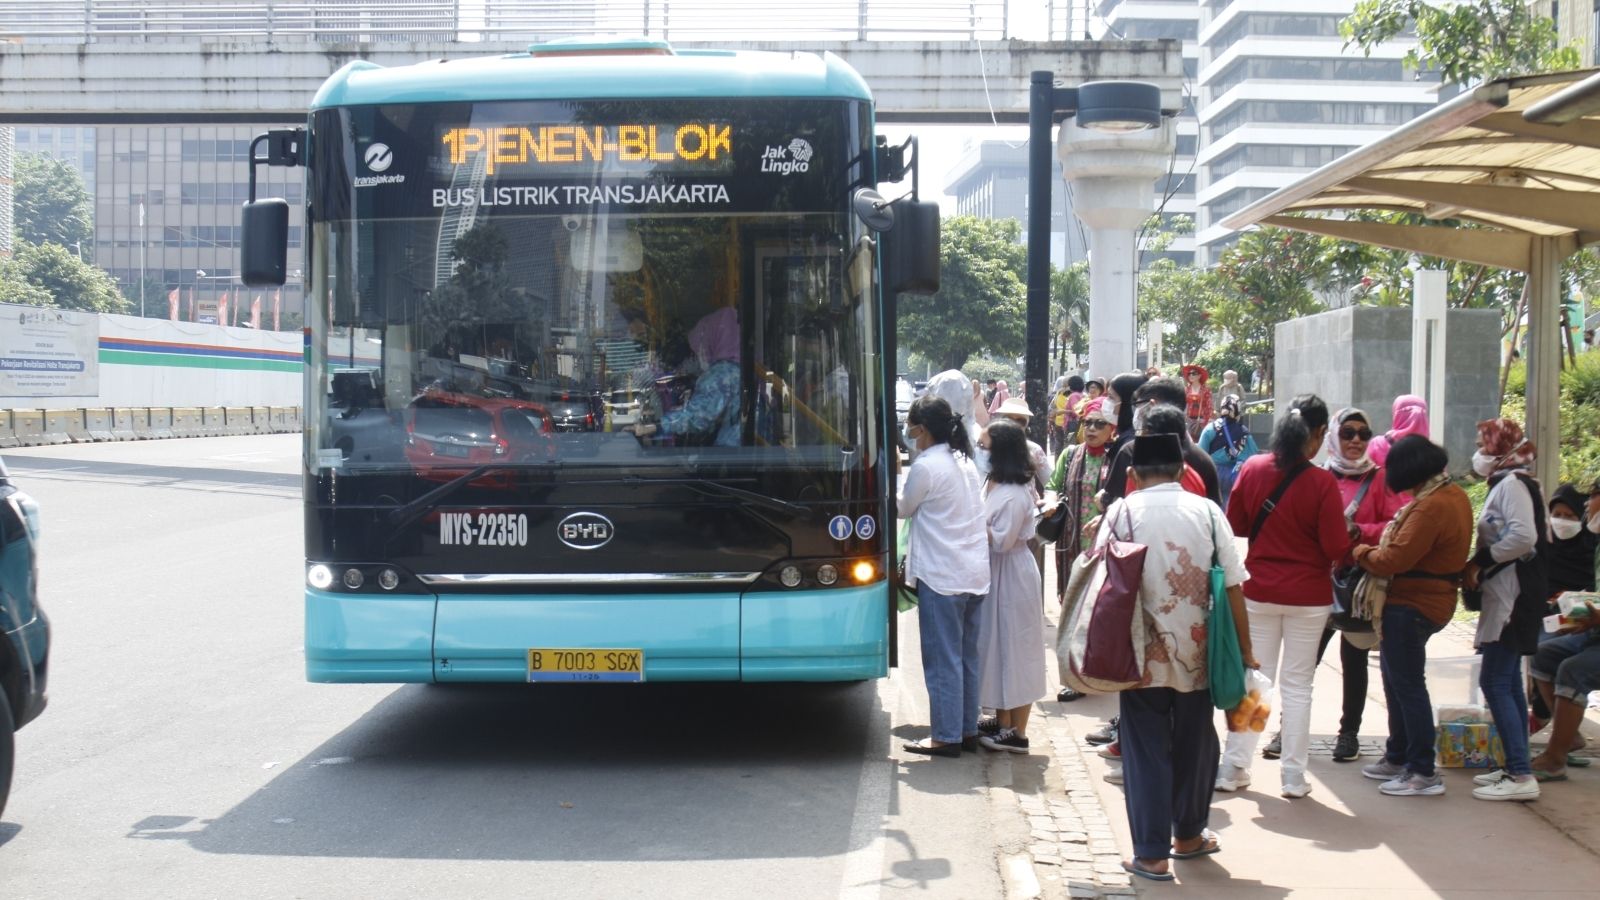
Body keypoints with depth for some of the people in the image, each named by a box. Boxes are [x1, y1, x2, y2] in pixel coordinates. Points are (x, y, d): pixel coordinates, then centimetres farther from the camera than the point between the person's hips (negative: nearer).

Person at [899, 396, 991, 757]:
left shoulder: (926, 466, -14)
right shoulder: (965, 462, 11)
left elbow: (904, 507, 0)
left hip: (941, 576, -8)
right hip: (975, 574, 8)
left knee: (943, 659, -2)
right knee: (967, 655, 13)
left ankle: (947, 737, 1)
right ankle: (968, 730, 20)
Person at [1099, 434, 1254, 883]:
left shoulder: (1122, 511, -5)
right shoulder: (1207, 511, -2)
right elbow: (1233, 585, -2)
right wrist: (1245, 649, 5)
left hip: (1141, 653, -2)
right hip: (1195, 651, 2)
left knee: (1146, 749, 5)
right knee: (1194, 743, 18)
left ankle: (1152, 854, 4)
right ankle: (1188, 834, 33)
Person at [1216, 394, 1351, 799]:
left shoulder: (1252, 469, -7)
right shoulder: (1322, 483, -17)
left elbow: (1234, 525, 4)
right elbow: (1336, 548, -14)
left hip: (1258, 591, 3)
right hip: (1308, 597, -3)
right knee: (1297, 685, 7)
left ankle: (1232, 767, 15)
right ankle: (1294, 777, 11)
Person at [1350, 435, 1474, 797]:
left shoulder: (1431, 507, -24)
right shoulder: (1454, 495, 9)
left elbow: (1393, 559, -24)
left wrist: (1361, 552, -6)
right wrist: (1377, 541, 1)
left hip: (1411, 606, -11)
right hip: (1428, 600, 11)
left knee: (1408, 686, -4)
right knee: (1397, 680, 20)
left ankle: (1424, 773, 1)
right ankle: (1398, 758, 30)